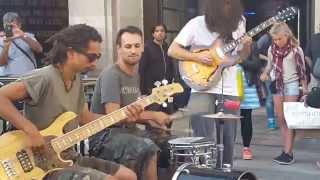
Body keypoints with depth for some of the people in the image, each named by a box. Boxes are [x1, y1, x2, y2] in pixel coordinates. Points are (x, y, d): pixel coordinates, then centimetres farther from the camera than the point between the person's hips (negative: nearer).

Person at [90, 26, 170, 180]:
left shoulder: (135, 75, 11)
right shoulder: (111, 75, -16)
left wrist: (149, 121, 1)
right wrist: (152, 115, -19)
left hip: (127, 130, 8)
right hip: (104, 136, -8)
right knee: (149, 150, -30)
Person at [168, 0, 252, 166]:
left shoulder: (237, 23, 5)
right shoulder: (197, 24, -6)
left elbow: (242, 56, 14)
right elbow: (172, 50, -6)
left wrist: (246, 46, -7)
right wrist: (197, 57, -19)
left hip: (229, 90, 4)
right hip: (203, 89, -3)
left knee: (228, 141, 7)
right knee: (202, 138, -6)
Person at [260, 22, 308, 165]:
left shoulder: (296, 50, -12)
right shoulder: (272, 49, 2)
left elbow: (302, 69, -6)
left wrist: (305, 88, -5)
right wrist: (265, 73, -5)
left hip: (291, 84, -5)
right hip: (277, 84, 5)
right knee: (280, 119, 6)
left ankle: (288, 153, -8)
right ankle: (286, 150, 13)